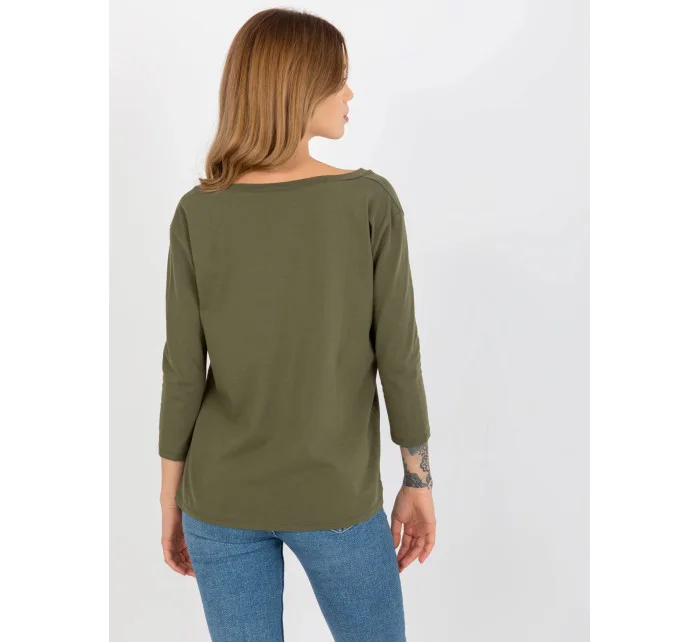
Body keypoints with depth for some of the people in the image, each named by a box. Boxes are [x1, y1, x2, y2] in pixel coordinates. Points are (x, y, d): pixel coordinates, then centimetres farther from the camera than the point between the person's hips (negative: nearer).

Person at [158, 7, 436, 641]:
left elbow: (183, 374, -6)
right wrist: (419, 483, 2)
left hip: (221, 499, 2)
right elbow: (399, 360, -10)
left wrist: (171, 499, 6)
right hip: (335, 499, -1)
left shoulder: (199, 212, -8)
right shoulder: (371, 201, -12)